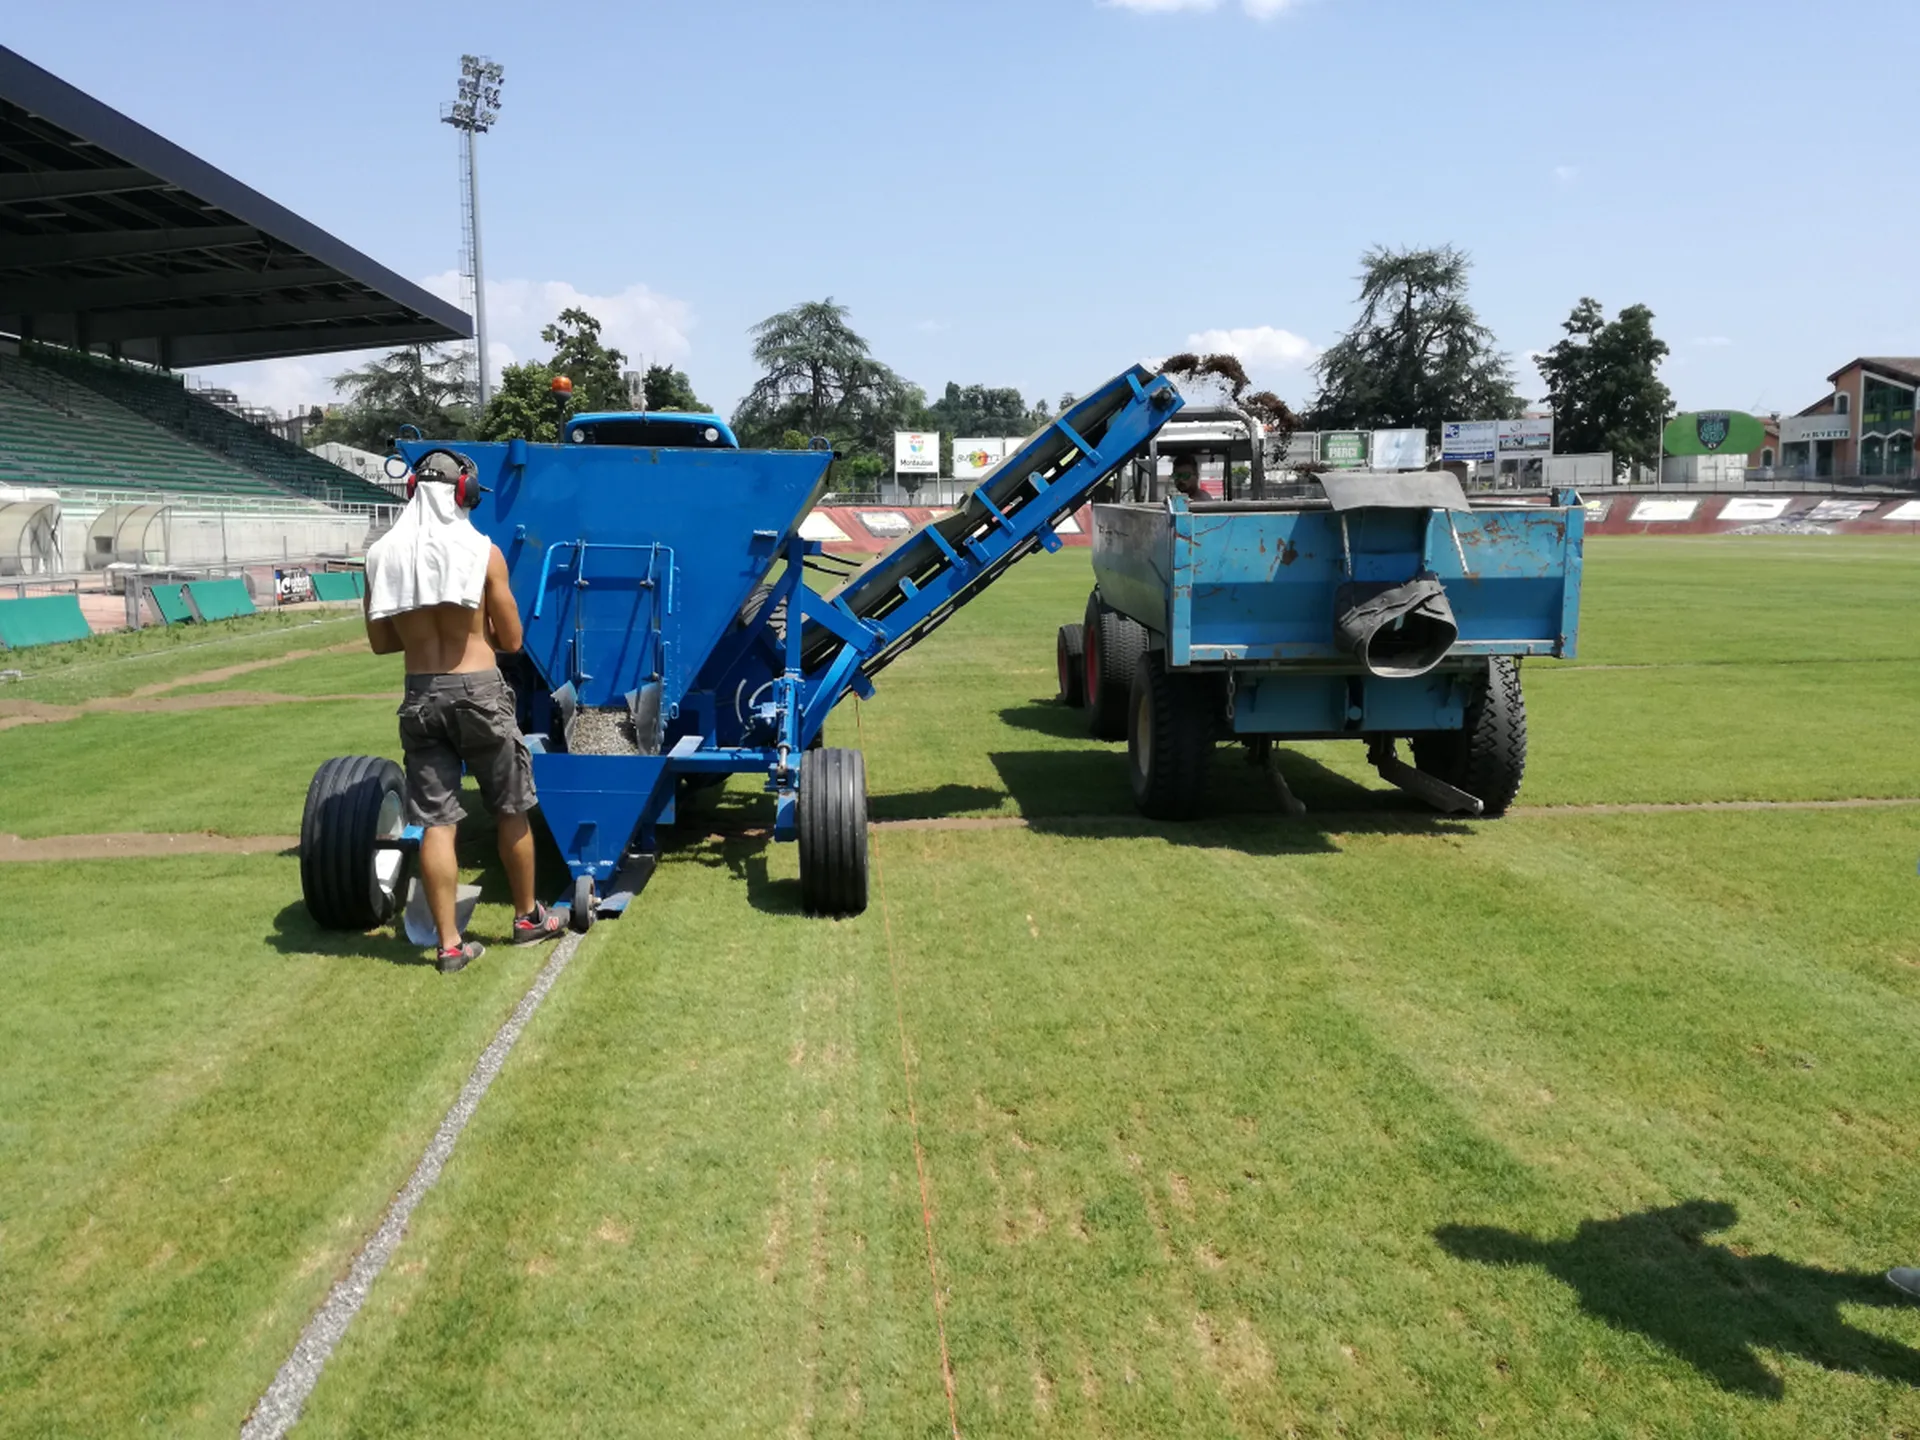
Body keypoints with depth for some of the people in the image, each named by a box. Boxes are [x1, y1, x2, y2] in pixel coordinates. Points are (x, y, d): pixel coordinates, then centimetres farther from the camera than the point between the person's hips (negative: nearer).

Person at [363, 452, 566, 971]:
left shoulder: (382, 555, 1)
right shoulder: (484, 551, -7)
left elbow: (380, 642, 8)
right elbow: (511, 640, -1)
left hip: (421, 697, 3)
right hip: (478, 693, -3)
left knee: (435, 823, 5)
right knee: (511, 813, 14)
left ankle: (449, 943, 6)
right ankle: (528, 918, 27)